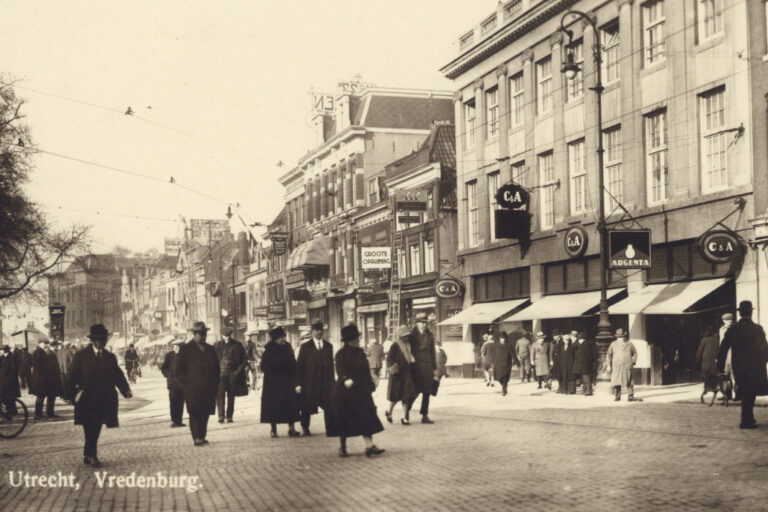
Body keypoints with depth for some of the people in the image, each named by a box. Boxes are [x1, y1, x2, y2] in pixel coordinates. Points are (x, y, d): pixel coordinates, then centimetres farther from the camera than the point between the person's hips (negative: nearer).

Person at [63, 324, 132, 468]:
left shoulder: (110, 357, 12)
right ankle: (91, 455, -4)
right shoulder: (81, 356, 1)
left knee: (96, 429, 7)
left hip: (104, 400, 4)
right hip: (86, 399, -4)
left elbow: (118, 375, 7)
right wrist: (69, 395, -6)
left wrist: (126, 390, -9)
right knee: (90, 428, -9)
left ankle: (88, 455, 17)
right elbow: (72, 376, 0)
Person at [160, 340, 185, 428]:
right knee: (173, 402, -5)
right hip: (173, 383, -3)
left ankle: (178, 421, 9)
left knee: (180, 403, 4)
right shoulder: (169, 355, -1)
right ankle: (173, 421, -2)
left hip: (182, 383, 4)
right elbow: (163, 368, 4)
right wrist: (168, 376, -5)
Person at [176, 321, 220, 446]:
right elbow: (179, 370, 0)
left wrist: (215, 385, 9)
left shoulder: (210, 350, 16)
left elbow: (216, 369, 20)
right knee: (195, 414, -7)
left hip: (208, 389, 4)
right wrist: (187, 384, -8)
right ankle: (196, 438, -7)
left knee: (205, 414, 6)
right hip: (193, 389, -4)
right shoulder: (185, 349, 1)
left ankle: (202, 437, 14)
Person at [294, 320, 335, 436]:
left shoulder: (328, 346, 11)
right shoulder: (305, 346, 1)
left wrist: (332, 382, 6)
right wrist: (298, 384, -8)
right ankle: (305, 428, 16)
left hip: (326, 383, 3)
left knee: (328, 406, -2)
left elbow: (331, 364, 12)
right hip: (309, 383, -3)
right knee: (307, 407, 4)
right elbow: (299, 366, -2)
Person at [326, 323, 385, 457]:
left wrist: (370, 386, 15)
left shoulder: (361, 353, 12)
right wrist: (346, 379, -42)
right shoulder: (341, 354, -8)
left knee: (366, 418, -4)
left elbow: (366, 371, 17)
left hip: (361, 391, 5)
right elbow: (340, 369, -23)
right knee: (343, 420, 3)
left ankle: (369, 446, -9)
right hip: (345, 391, -5)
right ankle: (342, 447, 16)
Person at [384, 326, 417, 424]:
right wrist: (392, 368, -20)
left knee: (406, 396, 0)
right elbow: (389, 358, -10)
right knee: (396, 395, 2)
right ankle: (389, 412, 26)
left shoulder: (408, 345, 11)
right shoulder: (395, 346, -7)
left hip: (407, 373, 5)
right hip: (397, 373, -5)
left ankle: (405, 417, 2)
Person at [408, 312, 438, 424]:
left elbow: (432, 352, 14)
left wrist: (435, 369, 12)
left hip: (427, 366, 5)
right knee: (415, 391, -9)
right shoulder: (412, 335, -2)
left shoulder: (429, 335, 11)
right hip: (416, 366, -5)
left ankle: (425, 416, 9)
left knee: (427, 392, 3)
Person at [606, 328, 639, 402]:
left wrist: (633, 362, 5)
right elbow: (609, 355, 12)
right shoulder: (613, 344, 8)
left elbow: (635, 353, 17)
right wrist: (609, 365, 6)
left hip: (627, 366, 0)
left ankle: (630, 397, 0)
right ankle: (617, 396, 7)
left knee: (629, 382, -3)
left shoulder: (629, 344, 10)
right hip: (616, 367, 0)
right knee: (616, 382, -2)